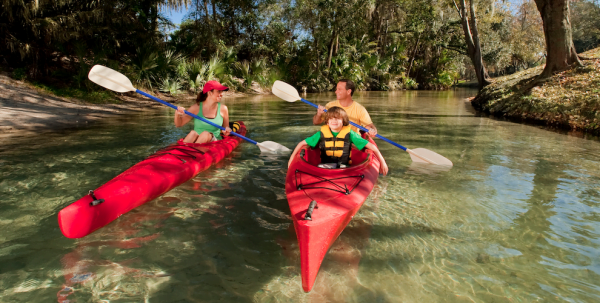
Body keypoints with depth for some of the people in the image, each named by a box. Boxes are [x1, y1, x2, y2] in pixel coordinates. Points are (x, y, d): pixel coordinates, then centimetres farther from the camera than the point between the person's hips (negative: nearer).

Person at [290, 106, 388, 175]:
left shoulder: (349, 134, 2)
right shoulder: (322, 134, 6)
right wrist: (292, 158, 2)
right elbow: (302, 144, 12)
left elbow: (371, 146, 5)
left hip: (344, 167, 0)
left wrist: (382, 161, 1)